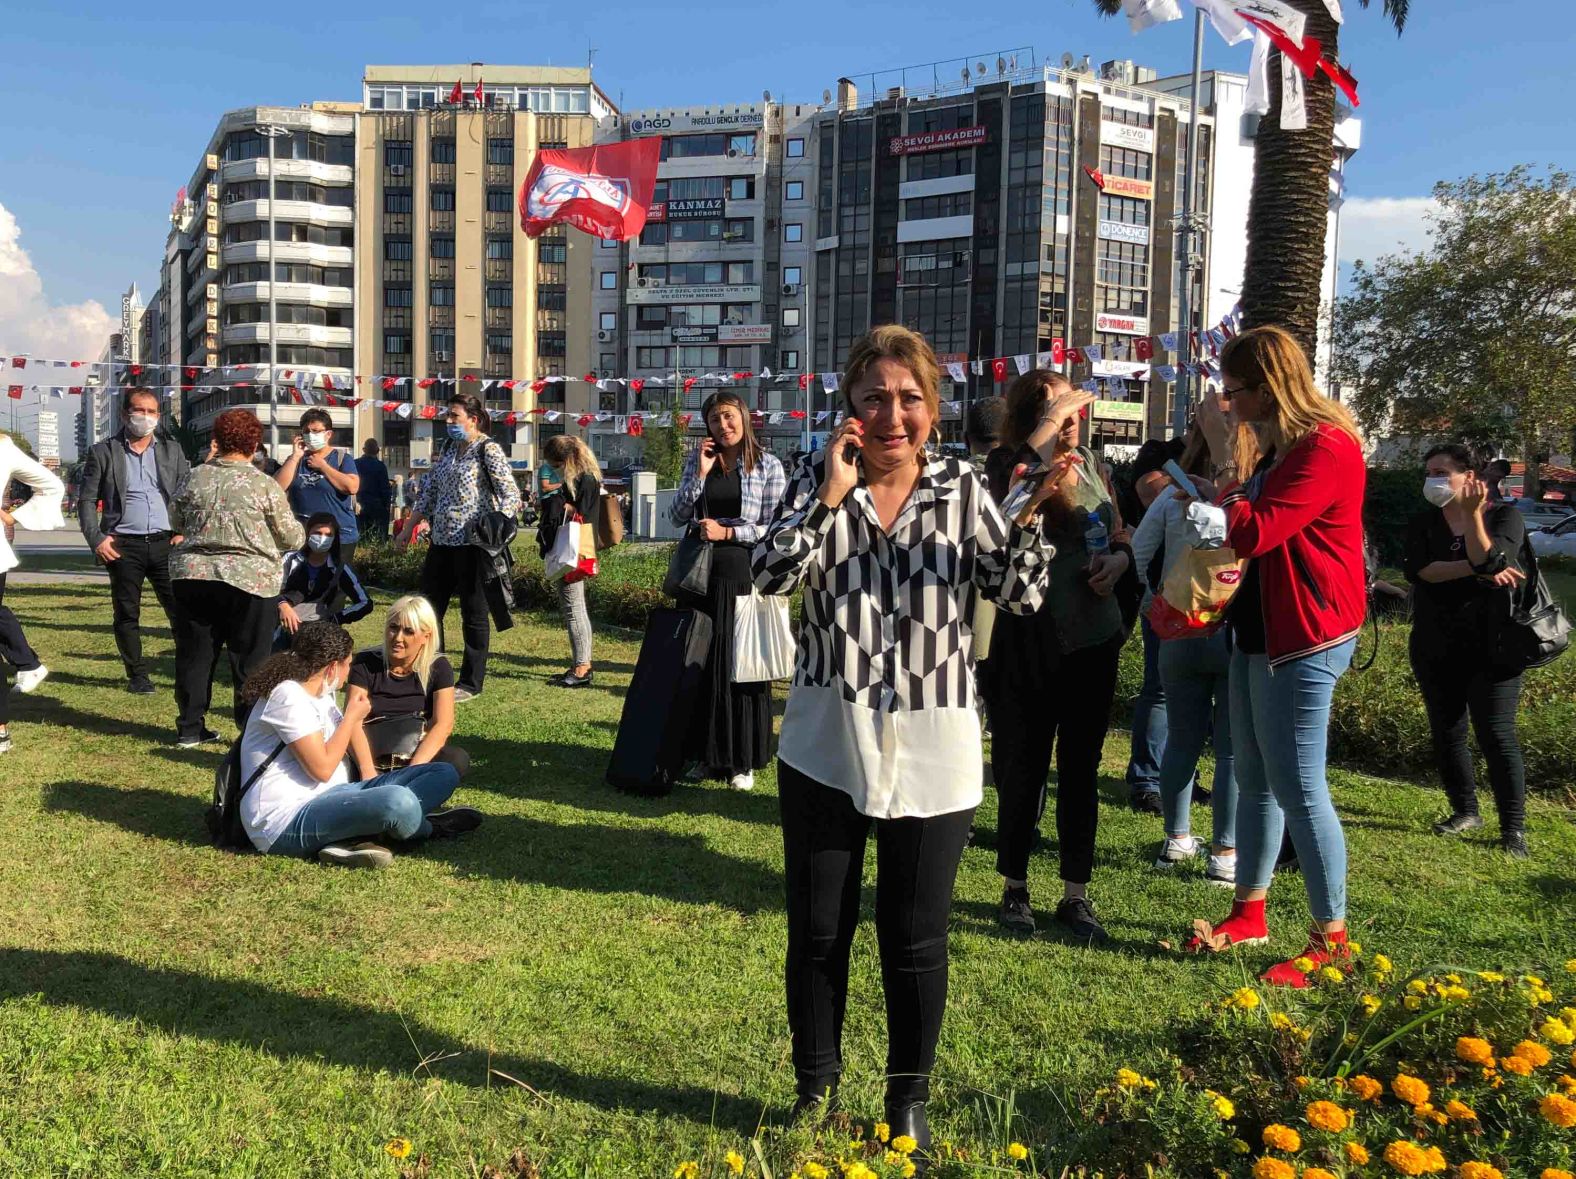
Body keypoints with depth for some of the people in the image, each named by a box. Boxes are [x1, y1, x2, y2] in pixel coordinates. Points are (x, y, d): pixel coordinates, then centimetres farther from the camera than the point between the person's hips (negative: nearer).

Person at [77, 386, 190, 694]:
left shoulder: (172, 449, 11)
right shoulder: (103, 452, 6)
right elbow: (88, 501, 5)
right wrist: (96, 539, -6)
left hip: (166, 542, 1)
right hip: (124, 546, -1)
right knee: (127, 614, 5)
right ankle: (137, 675, 15)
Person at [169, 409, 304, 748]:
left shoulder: (194, 478, 2)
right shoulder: (265, 485, -7)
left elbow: (175, 522, 17)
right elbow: (293, 537, -1)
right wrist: (298, 530, 22)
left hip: (193, 576, 4)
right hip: (249, 580, -3)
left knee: (194, 654, 13)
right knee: (250, 659, 5)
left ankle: (189, 728, 21)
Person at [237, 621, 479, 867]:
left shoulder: (319, 694, 14)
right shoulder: (288, 697, -14)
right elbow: (322, 769, -20)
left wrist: (369, 774, 11)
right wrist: (351, 717, -6)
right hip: (287, 821, -10)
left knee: (444, 774, 2)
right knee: (398, 801, -37)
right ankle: (428, 828, 0)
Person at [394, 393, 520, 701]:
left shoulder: (488, 450, -8)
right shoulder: (449, 448, 14)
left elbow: (511, 495, -15)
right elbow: (429, 491, 20)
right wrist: (409, 528, 20)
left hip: (473, 543, -8)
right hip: (442, 541, 8)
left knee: (474, 614, 2)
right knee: (427, 609, 11)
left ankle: (470, 684, 11)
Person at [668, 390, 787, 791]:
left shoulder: (767, 465, -1)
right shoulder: (697, 460, 10)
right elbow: (677, 518, 3)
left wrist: (727, 532, -12)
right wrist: (700, 474, -6)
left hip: (743, 576, -3)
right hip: (700, 574, 4)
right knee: (701, 664, 7)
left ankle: (744, 760, 10)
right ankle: (705, 754, 19)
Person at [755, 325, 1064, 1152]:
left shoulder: (962, 489, 0)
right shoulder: (819, 482, -1)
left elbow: (1021, 596, -2)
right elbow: (768, 576, -13)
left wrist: (1030, 515, -18)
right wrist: (831, 496, -20)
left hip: (932, 751, 0)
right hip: (825, 746, 1)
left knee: (915, 938, 9)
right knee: (817, 932, 12)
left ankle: (909, 1099, 30)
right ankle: (815, 1090, 32)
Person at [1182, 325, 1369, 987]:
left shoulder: (1326, 447, -17)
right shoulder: (1283, 444, 15)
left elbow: (1253, 532, -23)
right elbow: (1248, 520, 14)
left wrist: (1228, 458, -15)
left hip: (1301, 637, -10)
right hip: (1260, 630, 10)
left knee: (1297, 788, -5)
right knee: (1255, 779, 15)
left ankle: (1331, 940, 7)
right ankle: (1249, 913, 27)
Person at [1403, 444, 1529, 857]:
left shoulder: (1505, 515, -2)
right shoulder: (1423, 523, 7)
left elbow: (1489, 562, -21)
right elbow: (1416, 569, -12)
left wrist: (1473, 513, -29)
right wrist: (1476, 571, -18)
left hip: (1490, 649, -4)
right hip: (1435, 650, 4)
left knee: (1496, 734, -7)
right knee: (1446, 733, 10)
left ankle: (1513, 826, 1)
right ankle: (1465, 811, 25)